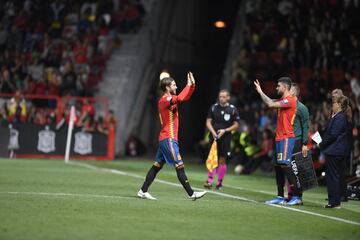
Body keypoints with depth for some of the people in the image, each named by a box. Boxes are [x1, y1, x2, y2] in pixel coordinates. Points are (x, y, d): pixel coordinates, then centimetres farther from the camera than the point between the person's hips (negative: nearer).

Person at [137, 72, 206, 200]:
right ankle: (191, 194, -10)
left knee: (157, 165, 10)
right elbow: (180, 98, -32)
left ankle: (143, 191, 12)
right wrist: (188, 85, -20)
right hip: (168, 138, -10)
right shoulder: (165, 99, -13)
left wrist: (192, 85, 10)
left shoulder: (168, 99, 17)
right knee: (179, 166, -10)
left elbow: (185, 97, 24)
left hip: (165, 138, 10)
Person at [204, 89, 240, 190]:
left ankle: (219, 183, 10)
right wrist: (213, 132, -11)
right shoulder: (213, 107, 3)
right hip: (214, 136, 1)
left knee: (222, 160, 1)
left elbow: (236, 125, 1)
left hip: (225, 138, -1)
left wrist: (225, 130, -11)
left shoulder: (233, 109, -2)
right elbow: (208, 122, 6)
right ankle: (209, 181, -1)